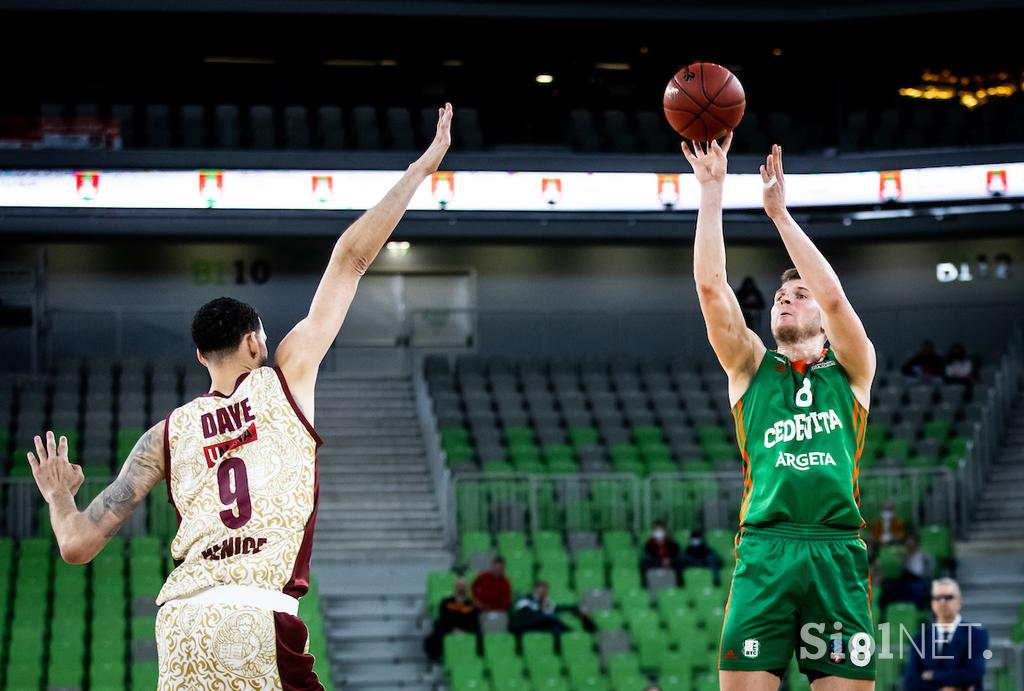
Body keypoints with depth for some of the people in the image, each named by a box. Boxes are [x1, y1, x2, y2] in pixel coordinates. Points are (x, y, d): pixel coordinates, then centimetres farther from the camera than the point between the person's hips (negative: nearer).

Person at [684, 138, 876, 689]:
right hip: (763, 552, 0)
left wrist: (779, 212, 1)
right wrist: (711, 190, 4)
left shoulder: (851, 369, 17)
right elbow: (710, 287, 8)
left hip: (838, 554, 0)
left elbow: (834, 297, 0)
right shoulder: (752, 368, 19)